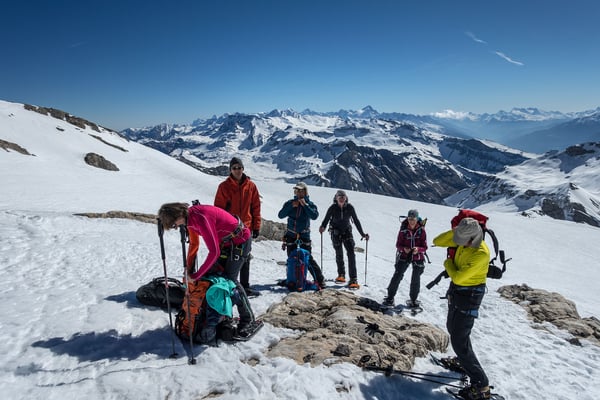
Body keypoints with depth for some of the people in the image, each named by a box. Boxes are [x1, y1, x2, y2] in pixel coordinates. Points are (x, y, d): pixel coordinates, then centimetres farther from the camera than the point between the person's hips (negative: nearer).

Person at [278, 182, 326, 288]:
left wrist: (305, 205, -21)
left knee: (309, 259, -7)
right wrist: (291, 206, -17)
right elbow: (281, 215, -7)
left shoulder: (310, 204, -1)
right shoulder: (290, 203, 3)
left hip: (304, 235, -2)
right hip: (291, 235, 3)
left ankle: (320, 280, 1)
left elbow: (314, 216, -19)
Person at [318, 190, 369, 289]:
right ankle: (341, 275, 29)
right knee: (339, 254, 6)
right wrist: (322, 227, -28)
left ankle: (353, 279, -14)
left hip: (347, 232, 0)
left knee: (351, 254, -13)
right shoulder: (332, 208, -11)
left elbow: (356, 221, -1)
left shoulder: (349, 208, -8)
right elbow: (326, 219, -6)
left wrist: (362, 234, -3)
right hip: (336, 233, 0)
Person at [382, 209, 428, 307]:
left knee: (416, 279, 11)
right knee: (397, 276, -10)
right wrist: (404, 248, -24)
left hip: (418, 257, 1)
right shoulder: (403, 229, -9)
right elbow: (398, 244, -4)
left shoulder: (421, 230, -8)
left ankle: (413, 300, 31)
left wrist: (418, 249, -26)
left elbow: (424, 247, -6)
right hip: (404, 256, -1)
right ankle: (390, 297, 2)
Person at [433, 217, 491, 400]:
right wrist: (454, 231, -15)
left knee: (458, 340, -8)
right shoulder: (464, 240, -6)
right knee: (453, 328, 26)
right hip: (457, 290, 9)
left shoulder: (481, 253, -30)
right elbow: (437, 241, -1)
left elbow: (458, 277, -29)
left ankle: (480, 385, 1)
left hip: (469, 295, -9)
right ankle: (464, 360, 49)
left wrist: (448, 263, -9)